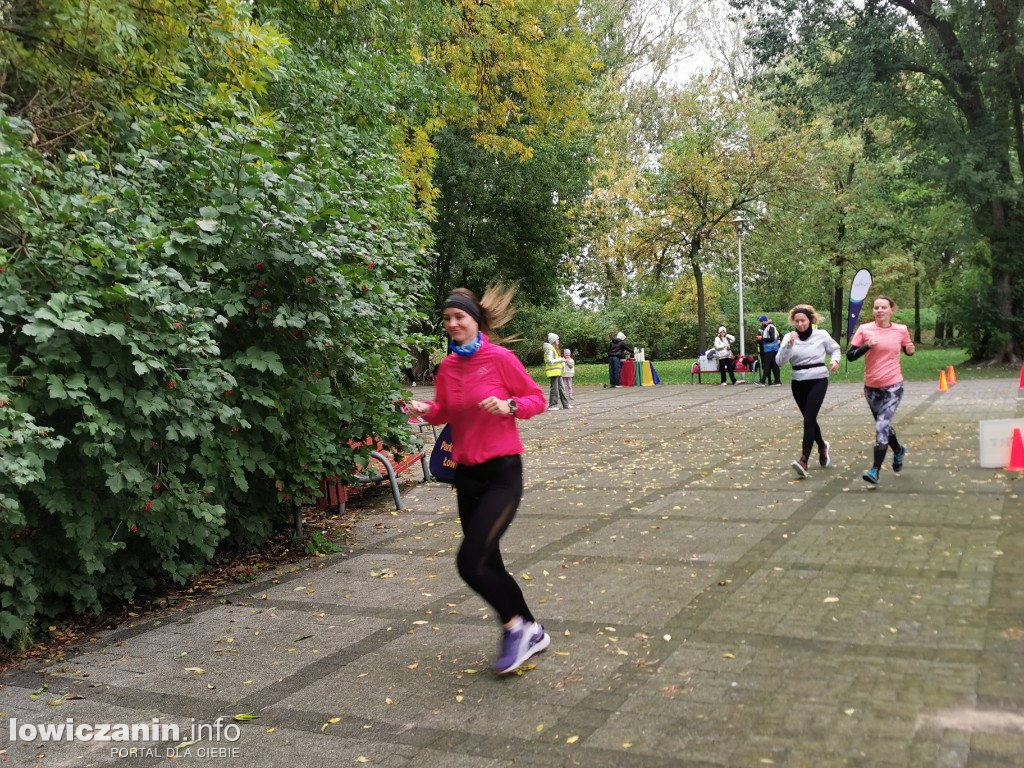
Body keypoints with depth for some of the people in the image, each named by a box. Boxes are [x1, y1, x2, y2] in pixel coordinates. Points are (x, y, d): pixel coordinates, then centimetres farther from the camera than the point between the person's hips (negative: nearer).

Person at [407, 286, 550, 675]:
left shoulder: (500, 358, -10)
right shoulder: (447, 367, 5)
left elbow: (536, 398, -3)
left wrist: (509, 405, -22)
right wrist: (426, 410, -4)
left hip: (502, 472, -6)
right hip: (466, 474, 7)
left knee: (470, 562, -16)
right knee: (487, 563, 13)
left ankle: (514, 624, 8)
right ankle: (531, 632, 32)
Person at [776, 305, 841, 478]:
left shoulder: (821, 335, -2)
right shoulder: (789, 337, -1)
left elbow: (835, 349, 15)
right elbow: (780, 361, -9)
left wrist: (835, 360, -5)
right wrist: (789, 345, -22)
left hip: (818, 381, -3)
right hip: (798, 383, 3)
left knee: (808, 420, -14)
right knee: (809, 419, 14)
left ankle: (804, 461, -21)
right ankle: (822, 446, 43)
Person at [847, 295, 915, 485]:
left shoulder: (901, 330, -3)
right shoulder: (864, 330, -5)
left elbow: (907, 351, 15)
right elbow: (850, 355, -7)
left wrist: (912, 350, -7)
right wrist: (866, 346, -22)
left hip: (893, 386, -2)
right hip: (871, 387, 3)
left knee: (881, 427, -14)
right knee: (883, 425, 19)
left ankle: (875, 470, -8)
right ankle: (899, 450, 49)